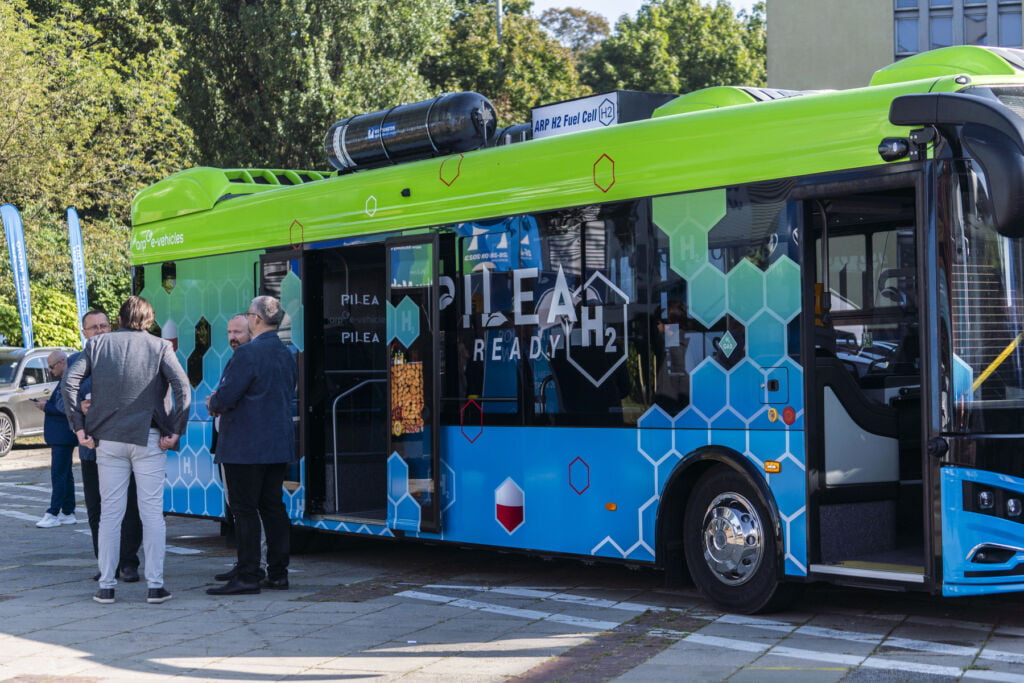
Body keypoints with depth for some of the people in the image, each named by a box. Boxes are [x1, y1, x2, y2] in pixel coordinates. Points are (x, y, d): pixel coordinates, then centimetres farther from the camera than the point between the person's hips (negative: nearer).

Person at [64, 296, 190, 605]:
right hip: (148, 439, -2)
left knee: (110, 513, 8)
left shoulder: (98, 344, 6)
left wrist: (79, 427, -1)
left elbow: (70, 381, -4)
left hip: (108, 439, 2)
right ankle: (155, 585, 3)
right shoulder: (159, 347, 1)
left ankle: (106, 586, 11)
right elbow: (183, 388, -11)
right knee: (152, 512, 3)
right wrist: (175, 431, -8)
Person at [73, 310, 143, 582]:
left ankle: (128, 562, 6)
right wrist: (79, 407, -15)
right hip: (92, 446, 2)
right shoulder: (74, 362, 11)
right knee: (97, 509, 6)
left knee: (129, 508, -2)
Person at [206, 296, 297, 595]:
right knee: (273, 506, 12)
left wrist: (213, 404, 6)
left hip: (246, 446, -8)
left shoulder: (247, 354, -16)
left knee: (245, 510, -3)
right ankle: (278, 573, 14)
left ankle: (247, 576, -1)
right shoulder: (286, 354, 11)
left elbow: (226, 396, -19)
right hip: (279, 444, 8)